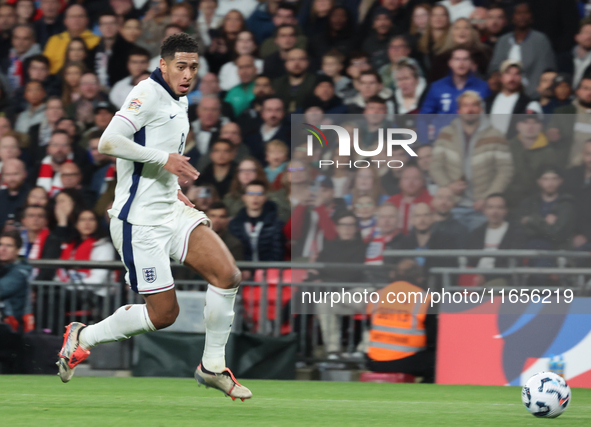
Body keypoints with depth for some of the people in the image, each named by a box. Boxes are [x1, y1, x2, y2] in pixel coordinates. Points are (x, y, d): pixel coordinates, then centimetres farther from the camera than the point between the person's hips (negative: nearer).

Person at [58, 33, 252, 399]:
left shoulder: (180, 101, 15)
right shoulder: (149, 94, -14)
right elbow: (108, 143, -25)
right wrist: (164, 159, -24)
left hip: (171, 212, 9)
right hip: (140, 221, -9)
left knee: (228, 274, -9)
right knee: (164, 314, -5)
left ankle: (212, 366, 5)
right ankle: (83, 337, 16)